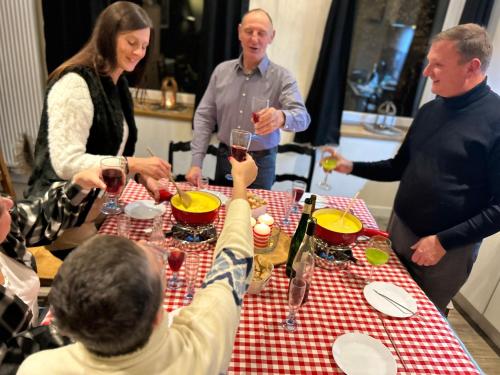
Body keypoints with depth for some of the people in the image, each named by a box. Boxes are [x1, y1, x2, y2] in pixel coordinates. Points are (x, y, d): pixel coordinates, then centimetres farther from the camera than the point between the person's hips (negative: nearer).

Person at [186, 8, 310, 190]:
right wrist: (196, 162, -8)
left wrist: (282, 117, -46)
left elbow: (302, 117, -21)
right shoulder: (222, 70, 1)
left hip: (261, 162, -2)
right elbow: (204, 116, 1)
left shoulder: (282, 77, -8)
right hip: (225, 157, 2)